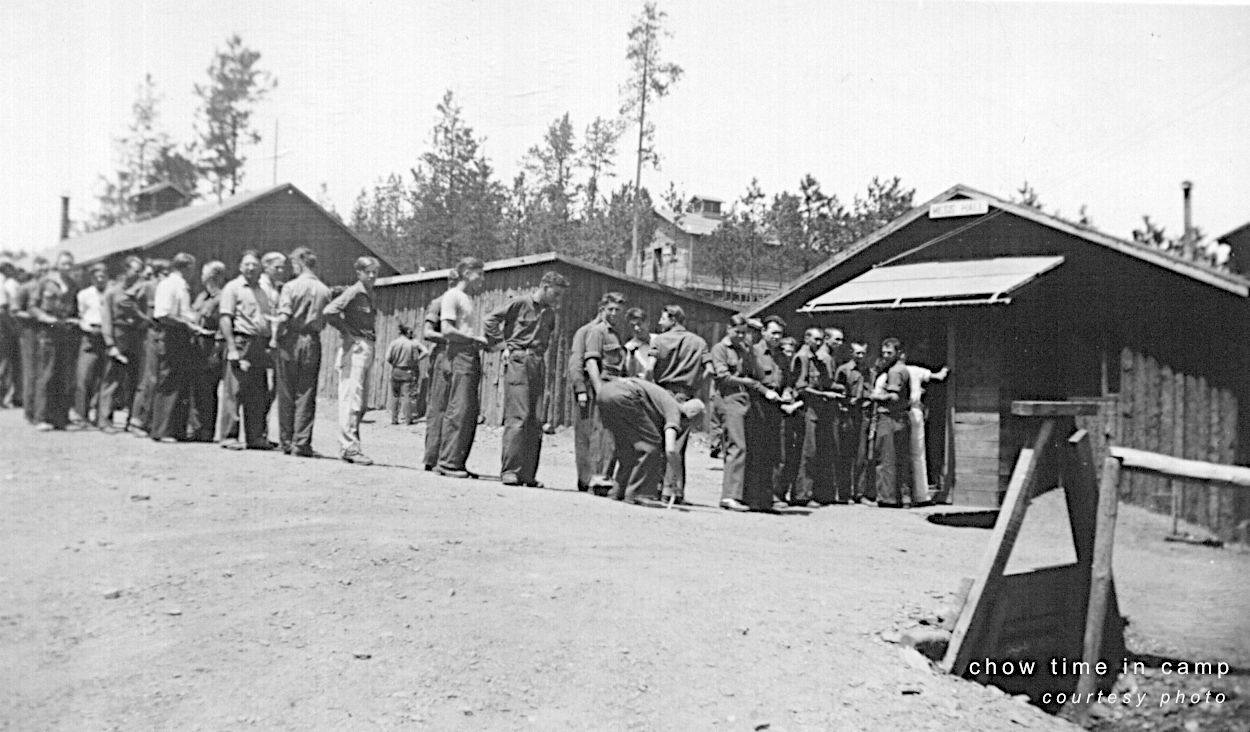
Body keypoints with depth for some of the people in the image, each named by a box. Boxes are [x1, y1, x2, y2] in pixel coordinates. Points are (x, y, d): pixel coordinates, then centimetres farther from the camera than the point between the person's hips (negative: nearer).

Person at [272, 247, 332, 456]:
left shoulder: (291, 286, -6)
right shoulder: (324, 290, 5)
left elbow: (283, 317, -14)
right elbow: (324, 322, 4)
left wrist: (274, 338, -5)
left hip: (290, 340, -2)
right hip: (313, 342, 2)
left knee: (286, 394, 7)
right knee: (306, 395, 5)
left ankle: (286, 442, 12)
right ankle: (301, 444, 3)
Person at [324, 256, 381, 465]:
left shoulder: (369, 294, 17)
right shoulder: (353, 292, -9)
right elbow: (329, 311, -22)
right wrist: (347, 333, -15)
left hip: (367, 349, 9)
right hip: (355, 348, -9)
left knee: (361, 402, 11)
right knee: (351, 399, -10)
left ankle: (347, 446, 18)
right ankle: (349, 447, -10)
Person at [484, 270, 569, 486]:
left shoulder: (550, 313, 16)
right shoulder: (520, 303, -3)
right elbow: (491, 320, -2)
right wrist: (502, 344, -4)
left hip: (538, 365, 7)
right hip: (518, 361, -7)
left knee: (536, 421, 3)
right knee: (518, 416, -12)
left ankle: (528, 473, 8)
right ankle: (509, 471, -9)